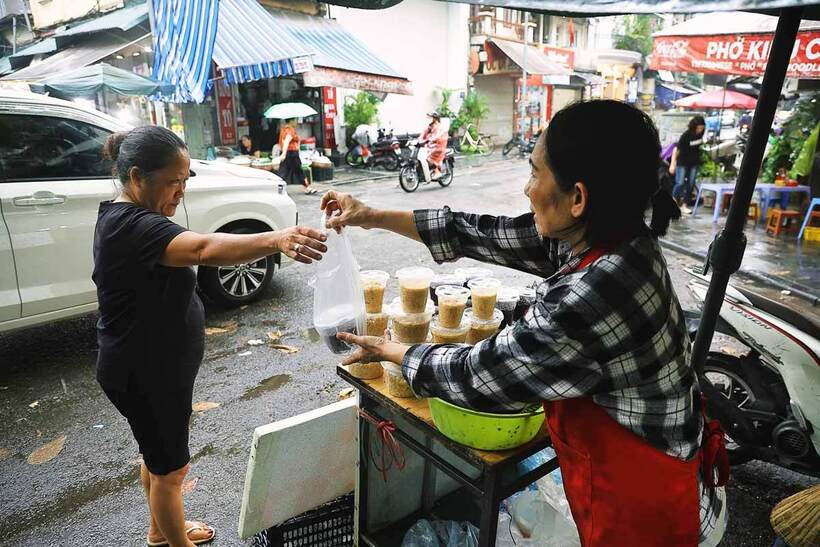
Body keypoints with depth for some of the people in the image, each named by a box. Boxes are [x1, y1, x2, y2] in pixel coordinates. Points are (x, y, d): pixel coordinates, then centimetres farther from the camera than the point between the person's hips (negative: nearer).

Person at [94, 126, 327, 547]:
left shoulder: (124, 217, 5)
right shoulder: (132, 226, -29)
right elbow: (204, 249, -48)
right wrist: (276, 240, -61)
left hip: (151, 366, 10)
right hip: (144, 375, -10)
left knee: (158, 454, 27)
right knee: (171, 467, 10)